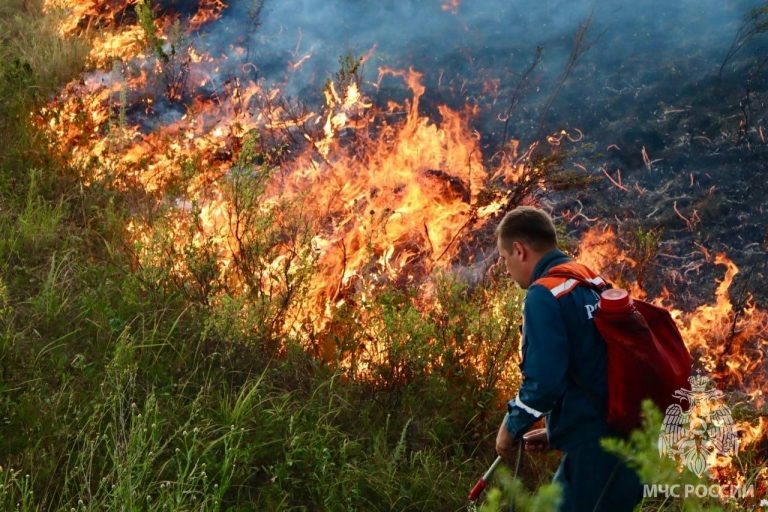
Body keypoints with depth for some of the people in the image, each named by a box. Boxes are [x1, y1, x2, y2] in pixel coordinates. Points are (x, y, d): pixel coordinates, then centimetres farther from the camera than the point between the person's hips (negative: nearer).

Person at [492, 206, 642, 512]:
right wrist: (556, 430, 22)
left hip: (595, 453, -9)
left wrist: (511, 427, -3)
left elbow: (543, 381, -21)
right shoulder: (593, 284, 14)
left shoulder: (544, 295, -13)